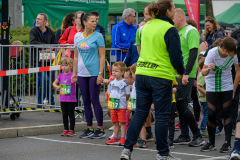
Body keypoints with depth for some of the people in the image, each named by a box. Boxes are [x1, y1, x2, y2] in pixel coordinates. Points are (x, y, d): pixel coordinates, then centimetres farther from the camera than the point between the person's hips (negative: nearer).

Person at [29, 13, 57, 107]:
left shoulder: (50, 32, 10)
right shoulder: (33, 31, -1)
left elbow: (55, 44, 10)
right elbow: (32, 42, -17)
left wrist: (50, 48, -11)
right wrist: (45, 46, -20)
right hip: (38, 60, -4)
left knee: (41, 81, 11)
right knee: (45, 79, -14)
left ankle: (40, 102, 19)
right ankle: (51, 101, -6)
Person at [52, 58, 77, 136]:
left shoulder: (73, 75, -8)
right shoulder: (61, 75, 8)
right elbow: (54, 83, 16)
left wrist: (75, 80, -36)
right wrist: (57, 87, -5)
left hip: (71, 99, -5)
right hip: (63, 99, 5)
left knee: (71, 114, 1)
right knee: (64, 115, 10)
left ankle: (71, 130, 8)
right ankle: (65, 129, 18)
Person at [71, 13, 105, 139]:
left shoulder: (98, 36, -2)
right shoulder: (77, 36, 9)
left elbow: (102, 56, -5)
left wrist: (100, 74, -12)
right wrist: (74, 73, 13)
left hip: (94, 73, -4)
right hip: (82, 74, 5)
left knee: (95, 100, -5)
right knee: (86, 101, 8)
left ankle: (100, 129, 2)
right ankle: (89, 129, 16)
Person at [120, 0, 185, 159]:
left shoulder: (146, 27, 11)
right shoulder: (169, 30, -11)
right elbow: (176, 56, -12)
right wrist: (182, 71, 6)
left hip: (142, 73, 6)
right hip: (161, 77, -6)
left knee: (140, 112, 10)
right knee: (162, 115, 3)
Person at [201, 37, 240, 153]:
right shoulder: (212, 53, -20)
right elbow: (203, 72, -17)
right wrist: (208, 69, -41)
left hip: (227, 87, 1)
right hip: (211, 87, -1)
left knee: (226, 113, -5)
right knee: (211, 115, -4)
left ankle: (227, 143, 1)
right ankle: (211, 143, 9)